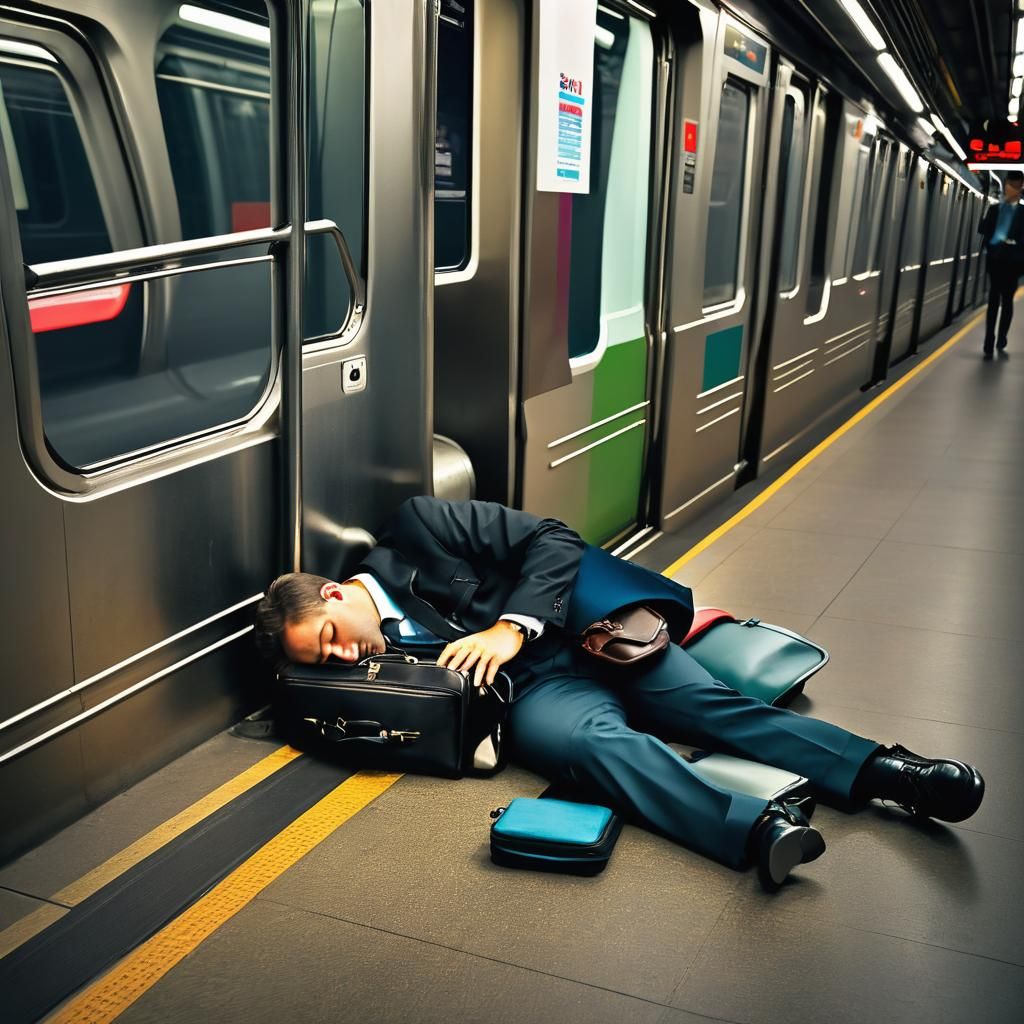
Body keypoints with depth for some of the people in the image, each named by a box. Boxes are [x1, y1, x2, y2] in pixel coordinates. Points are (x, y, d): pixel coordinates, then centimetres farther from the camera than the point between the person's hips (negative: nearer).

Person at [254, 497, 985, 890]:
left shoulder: (416, 530, -4)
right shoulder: (369, 662, 6)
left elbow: (553, 540, -7)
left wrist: (511, 628, -18)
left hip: (581, 629, 1)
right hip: (531, 691, 0)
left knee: (704, 701, -20)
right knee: (591, 738, -32)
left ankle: (881, 770, -19)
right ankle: (758, 828, -50)